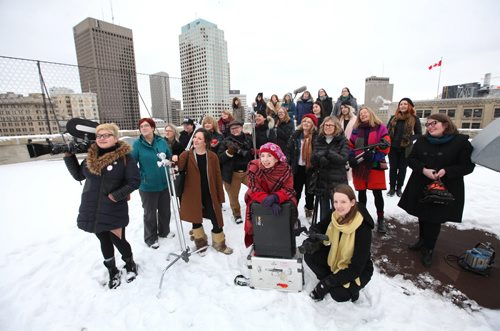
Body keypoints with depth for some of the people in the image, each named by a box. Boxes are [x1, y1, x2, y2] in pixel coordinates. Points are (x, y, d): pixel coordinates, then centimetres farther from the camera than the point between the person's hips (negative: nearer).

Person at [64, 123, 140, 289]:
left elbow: (135, 181, -12)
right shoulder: (91, 156, 6)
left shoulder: (125, 157, -11)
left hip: (114, 210, -5)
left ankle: (130, 264, 35)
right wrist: (69, 156, 8)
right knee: (104, 241, 18)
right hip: (92, 209, 5)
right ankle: (113, 271, 39)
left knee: (118, 240, 5)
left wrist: (116, 195, -19)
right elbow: (78, 175, 17)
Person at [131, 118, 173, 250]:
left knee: (165, 210, 19)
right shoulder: (137, 144, -10)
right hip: (147, 186, -3)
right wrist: (141, 176, -15)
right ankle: (151, 238, 33)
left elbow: (170, 157, 12)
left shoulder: (162, 141, -1)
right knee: (150, 213, 13)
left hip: (164, 184, 3)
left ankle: (164, 231, 43)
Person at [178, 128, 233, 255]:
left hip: (210, 194, 0)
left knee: (216, 219, 7)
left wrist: (220, 197, -3)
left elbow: (218, 177, -3)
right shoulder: (187, 155, -3)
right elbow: (179, 168, -18)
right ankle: (200, 241, 39)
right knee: (196, 219, 15)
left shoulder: (212, 157, -5)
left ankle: (219, 243, 30)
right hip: (193, 194, 1)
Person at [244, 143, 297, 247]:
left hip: (281, 200, 1)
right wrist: (267, 200, -40)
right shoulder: (253, 167, -23)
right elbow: (255, 191, -22)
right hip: (258, 201, -1)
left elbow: (288, 190, -18)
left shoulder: (285, 169, -19)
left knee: (291, 208, -14)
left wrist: (275, 198, -38)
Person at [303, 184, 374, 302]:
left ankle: (349, 287, 6)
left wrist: (330, 281, -30)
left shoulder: (363, 229, -31)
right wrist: (311, 241, -25)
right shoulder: (335, 216, -16)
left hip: (359, 270, -5)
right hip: (336, 259, 5)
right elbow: (318, 229, -1)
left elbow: (357, 267, -28)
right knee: (310, 256, -16)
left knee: (339, 294, -26)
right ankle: (329, 282, 4)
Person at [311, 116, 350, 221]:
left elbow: (343, 158, -15)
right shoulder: (318, 140, 7)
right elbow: (313, 161, -1)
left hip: (338, 181, -3)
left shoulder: (342, 141, -1)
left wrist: (327, 152, -23)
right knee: (324, 210, 12)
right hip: (321, 180, 3)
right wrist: (321, 158, -20)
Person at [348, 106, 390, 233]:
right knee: (361, 193, 12)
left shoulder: (380, 128, 0)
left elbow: (385, 146, -7)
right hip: (359, 166, 3)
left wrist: (374, 155, -20)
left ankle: (380, 220, 18)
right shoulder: (356, 130, 11)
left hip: (375, 165, -3)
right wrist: (351, 158, -6)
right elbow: (350, 146, 11)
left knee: (377, 194, 2)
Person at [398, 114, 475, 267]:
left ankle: (428, 249, 21)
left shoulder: (461, 141, -7)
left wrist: (446, 171, -23)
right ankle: (422, 240, 37)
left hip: (445, 189, -3)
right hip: (421, 186, 4)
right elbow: (411, 159, 3)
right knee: (422, 216, 15)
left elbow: (468, 166, -6)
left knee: (435, 219, 3)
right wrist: (423, 170, -16)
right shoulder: (422, 141, 3)